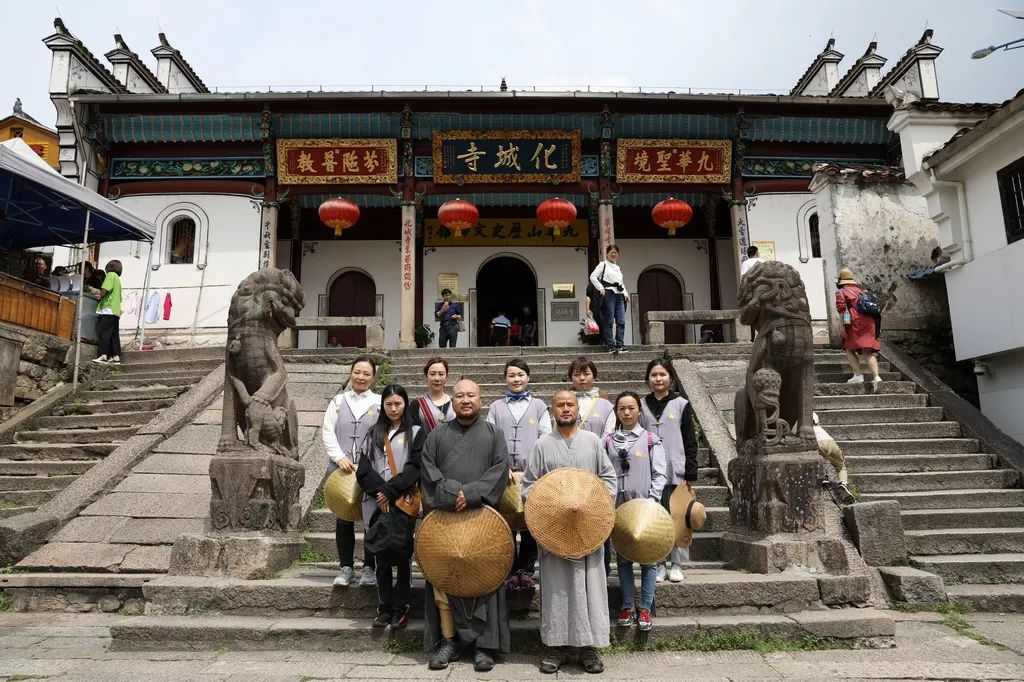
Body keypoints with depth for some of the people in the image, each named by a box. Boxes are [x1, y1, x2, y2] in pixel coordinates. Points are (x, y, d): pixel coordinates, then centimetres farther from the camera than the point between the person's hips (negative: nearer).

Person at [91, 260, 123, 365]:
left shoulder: (111, 275, -2)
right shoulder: (118, 279, 24)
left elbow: (105, 289, -16)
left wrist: (100, 296, 2)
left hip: (108, 309, -9)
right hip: (116, 310, 9)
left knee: (102, 332, -9)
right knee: (114, 334, 7)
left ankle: (103, 356, -15)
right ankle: (116, 357, 4)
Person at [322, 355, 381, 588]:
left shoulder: (380, 403, 4)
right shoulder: (338, 401, 11)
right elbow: (327, 432, 5)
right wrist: (340, 457, -9)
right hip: (341, 470, 2)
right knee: (343, 519, 8)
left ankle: (369, 568, 15)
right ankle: (346, 567, 20)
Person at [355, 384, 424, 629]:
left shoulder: (416, 433, 7)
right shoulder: (374, 434, 15)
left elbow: (415, 467, -3)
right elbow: (364, 469, 6)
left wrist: (390, 491, -10)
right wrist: (380, 490, -9)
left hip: (404, 502, -2)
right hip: (378, 504, 2)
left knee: (402, 554, -2)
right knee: (382, 554, 1)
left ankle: (400, 607, 8)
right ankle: (384, 607, 10)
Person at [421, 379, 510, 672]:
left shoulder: (494, 434, 8)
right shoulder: (437, 434, 11)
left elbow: (500, 469, -4)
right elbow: (427, 470, 1)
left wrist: (471, 494, -15)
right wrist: (453, 494, -13)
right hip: (445, 517, 1)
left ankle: (484, 644, 8)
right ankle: (448, 640, 14)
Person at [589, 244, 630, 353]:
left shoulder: (618, 268, 24)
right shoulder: (603, 264, 5)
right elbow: (593, 277, -7)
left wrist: (625, 293, 12)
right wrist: (601, 288, -13)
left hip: (619, 295, 6)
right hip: (609, 294, -6)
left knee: (621, 322, -2)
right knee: (609, 322, -5)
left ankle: (619, 345, 0)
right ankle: (610, 346, -2)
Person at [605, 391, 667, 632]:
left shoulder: (651, 440, 1)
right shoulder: (608, 441, 7)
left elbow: (659, 475, -1)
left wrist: (652, 501, -10)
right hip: (618, 507, 2)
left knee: (648, 557, 2)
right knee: (623, 558, 8)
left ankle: (645, 608, 12)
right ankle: (628, 605, 18)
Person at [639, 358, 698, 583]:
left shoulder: (681, 405, 3)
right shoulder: (641, 406, 7)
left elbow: (690, 442, 2)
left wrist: (690, 474, -3)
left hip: (675, 472, -1)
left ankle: (676, 564, 15)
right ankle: (658, 564, 16)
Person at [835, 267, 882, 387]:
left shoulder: (841, 292, 6)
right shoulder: (860, 291, 24)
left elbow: (842, 309, -7)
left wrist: (843, 326, -11)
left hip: (855, 323, -5)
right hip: (869, 322, 5)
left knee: (849, 349, 7)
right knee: (867, 352, 2)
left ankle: (858, 376, -4)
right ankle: (876, 377, -13)